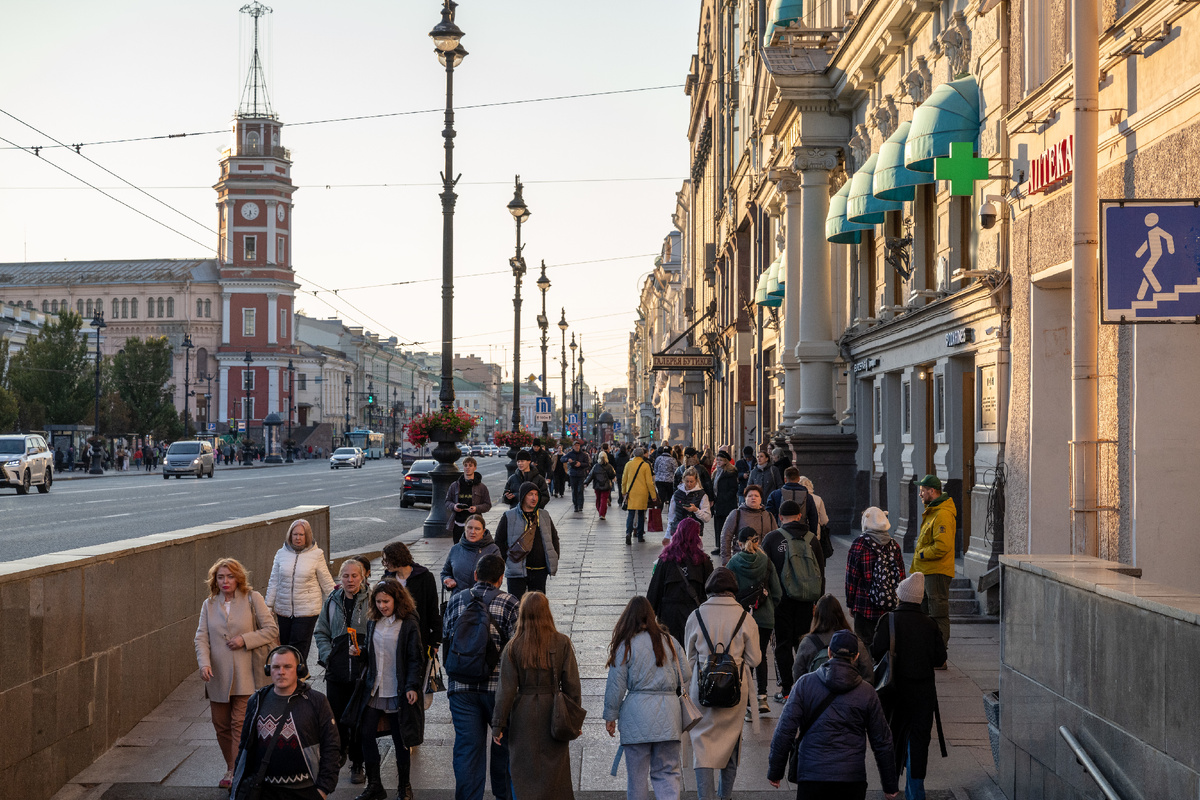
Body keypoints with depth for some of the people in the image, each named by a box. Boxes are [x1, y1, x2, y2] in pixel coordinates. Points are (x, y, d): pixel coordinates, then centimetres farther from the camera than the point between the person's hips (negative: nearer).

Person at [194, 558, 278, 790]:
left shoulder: (252, 599, -1)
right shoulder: (209, 605, 8)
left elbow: (271, 630, -2)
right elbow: (201, 637, 1)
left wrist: (245, 639, -14)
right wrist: (204, 663, -15)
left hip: (244, 677, -4)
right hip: (217, 677, 4)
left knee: (240, 724, -8)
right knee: (221, 726, 10)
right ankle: (231, 768, 27)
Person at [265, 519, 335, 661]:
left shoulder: (316, 555, -3)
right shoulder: (281, 554, 5)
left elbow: (327, 583, 4)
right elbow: (273, 582, 12)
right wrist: (268, 606, 11)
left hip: (307, 611, -3)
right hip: (283, 610, 3)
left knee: (299, 649, -7)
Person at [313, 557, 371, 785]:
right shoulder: (332, 602, 9)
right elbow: (321, 633, 16)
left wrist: (365, 651, -16)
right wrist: (327, 655, 2)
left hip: (362, 670, -3)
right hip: (336, 669, 3)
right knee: (335, 715, 9)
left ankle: (357, 765, 14)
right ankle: (339, 751, 36)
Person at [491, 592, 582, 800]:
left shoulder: (514, 647, -7)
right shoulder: (562, 643, -5)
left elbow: (506, 689, -6)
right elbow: (572, 685, -2)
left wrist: (498, 725, 1)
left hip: (523, 714, 0)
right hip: (553, 714, 1)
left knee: (524, 776, 9)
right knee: (555, 774, 10)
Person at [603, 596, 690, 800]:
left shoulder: (625, 646, -3)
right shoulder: (670, 642, 8)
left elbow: (616, 685, -2)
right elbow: (686, 677, 11)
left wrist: (610, 716, 6)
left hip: (637, 715, -3)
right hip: (668, 714, 3)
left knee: (636, 775, 9)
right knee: (667, 772, 6)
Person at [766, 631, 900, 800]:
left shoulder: (805, 683, 1)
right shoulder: (867, 692, 4)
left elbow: (784, 730, -2)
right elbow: (882, 742, 9)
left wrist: (775, 772, 6)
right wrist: (890, 786, 18)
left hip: (811, 776, -1)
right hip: (852, 780, 1)